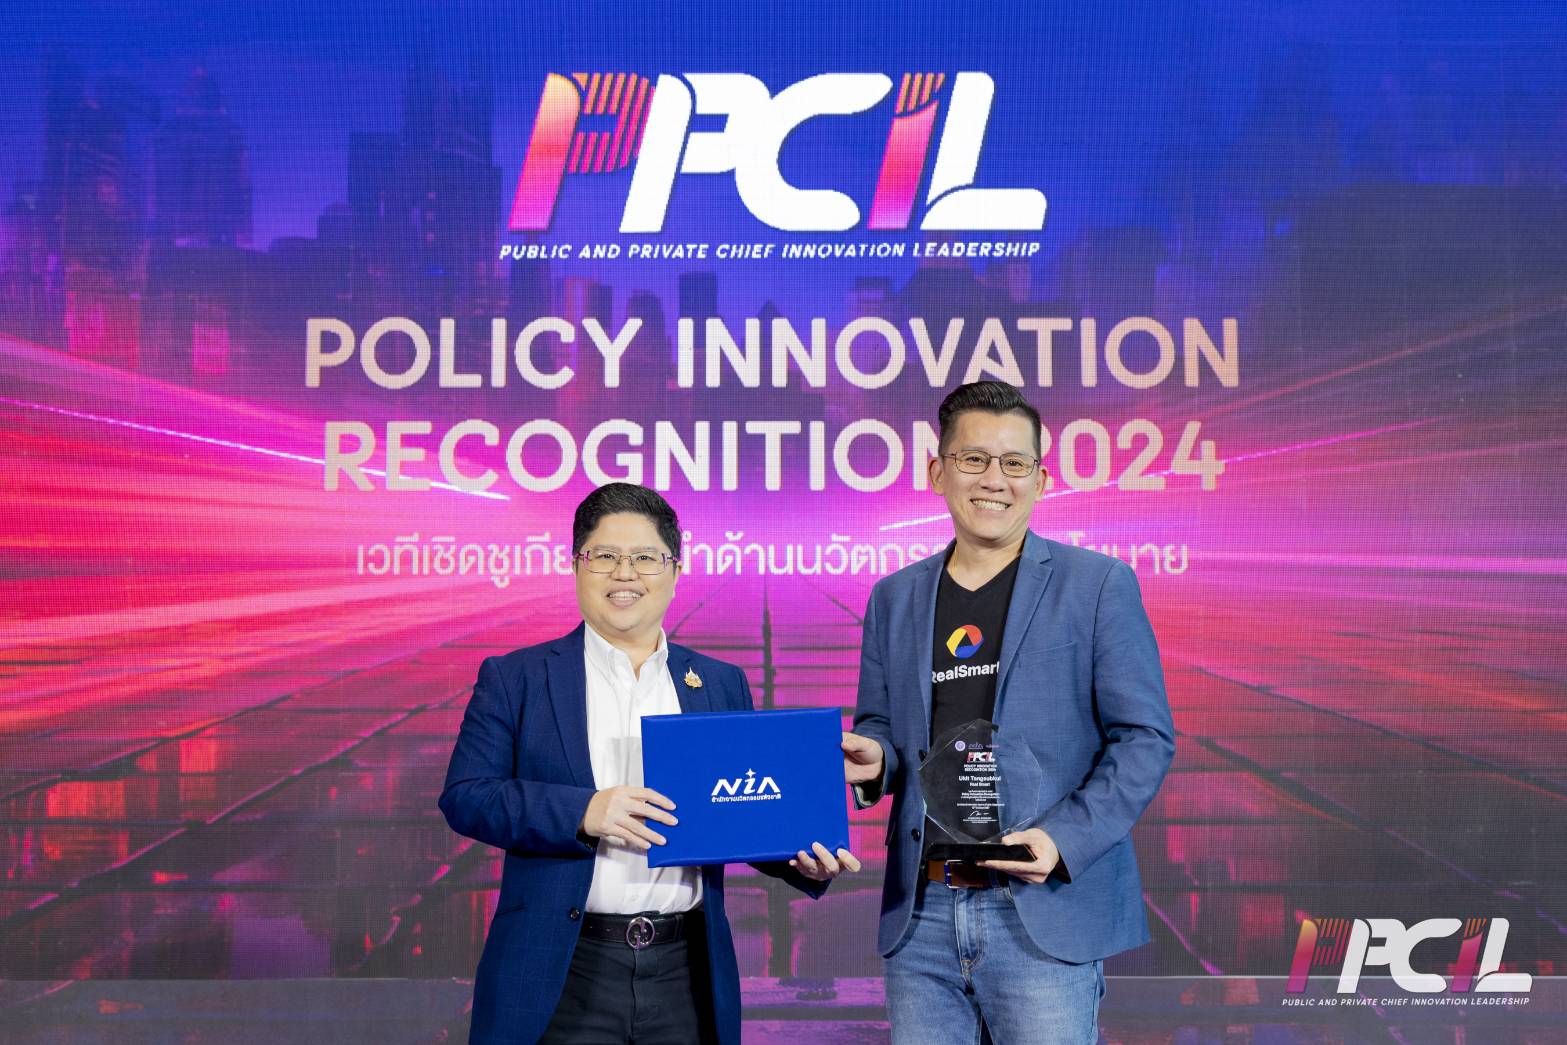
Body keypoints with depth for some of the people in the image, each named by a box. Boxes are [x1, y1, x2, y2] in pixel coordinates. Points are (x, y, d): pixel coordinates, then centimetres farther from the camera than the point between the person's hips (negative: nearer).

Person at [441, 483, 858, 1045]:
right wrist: (582, 812, -18)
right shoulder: (515, 678, 3)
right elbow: (463, 797, -5)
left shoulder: (723, 685, 11)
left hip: (686, 974, 3)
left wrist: (805, 860, -6)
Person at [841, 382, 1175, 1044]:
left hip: (1045, 912, -3)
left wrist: (1064, 838, -16)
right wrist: (872, 759, -5)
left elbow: (1146, 737, -3)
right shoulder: (894, 598, 11)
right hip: (920, 916, 4)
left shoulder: (1098, 584, -1)